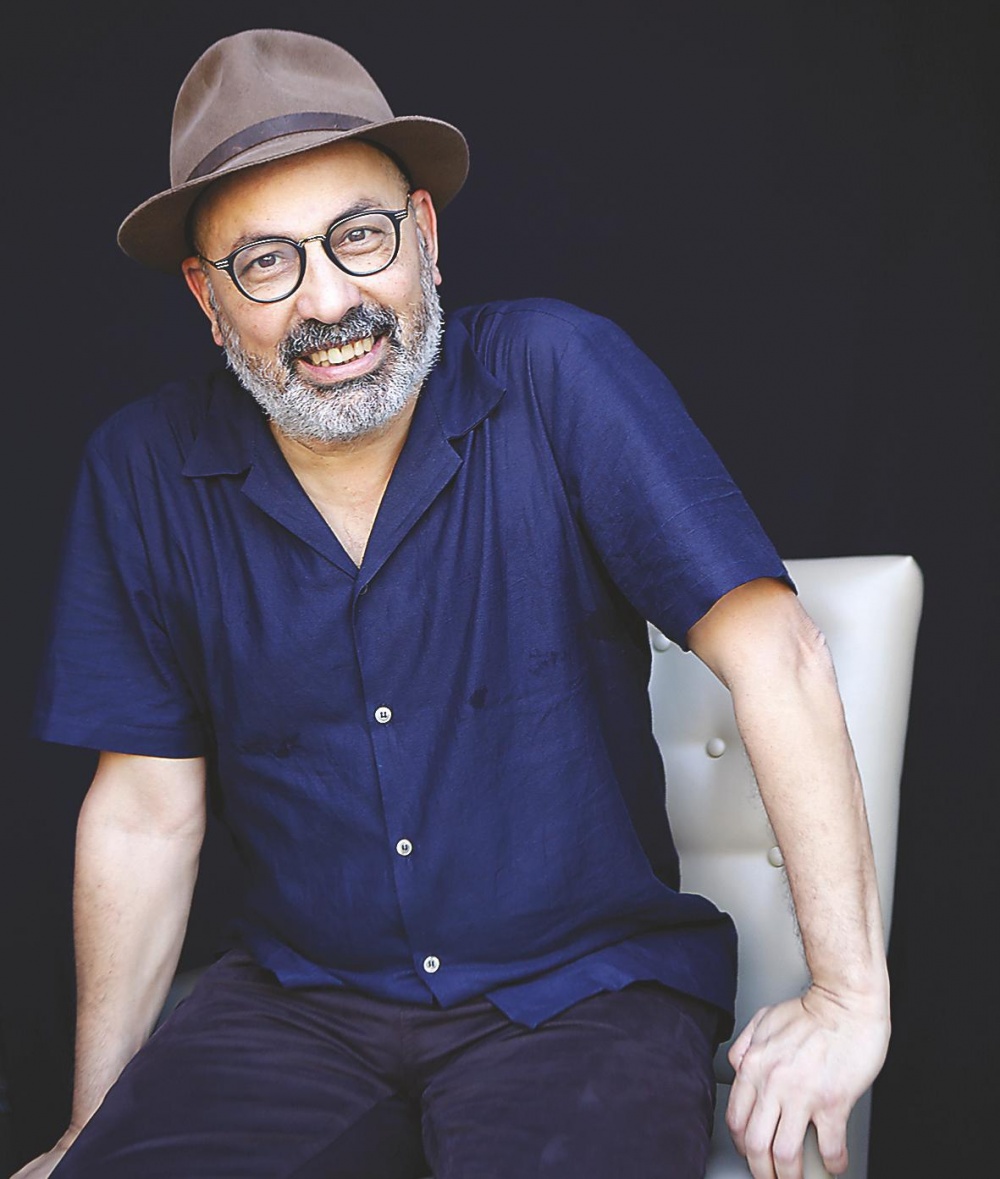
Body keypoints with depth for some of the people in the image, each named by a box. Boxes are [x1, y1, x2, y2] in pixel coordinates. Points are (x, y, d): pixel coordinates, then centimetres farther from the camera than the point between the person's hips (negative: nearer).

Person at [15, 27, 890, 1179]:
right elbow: (144, 814, 2)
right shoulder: (145, 470, -3)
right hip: (296, 997, 3)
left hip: (586, 989, -2)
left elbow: (774, 654, -15)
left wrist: (849, 997, -18)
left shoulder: (555, 374, -12)